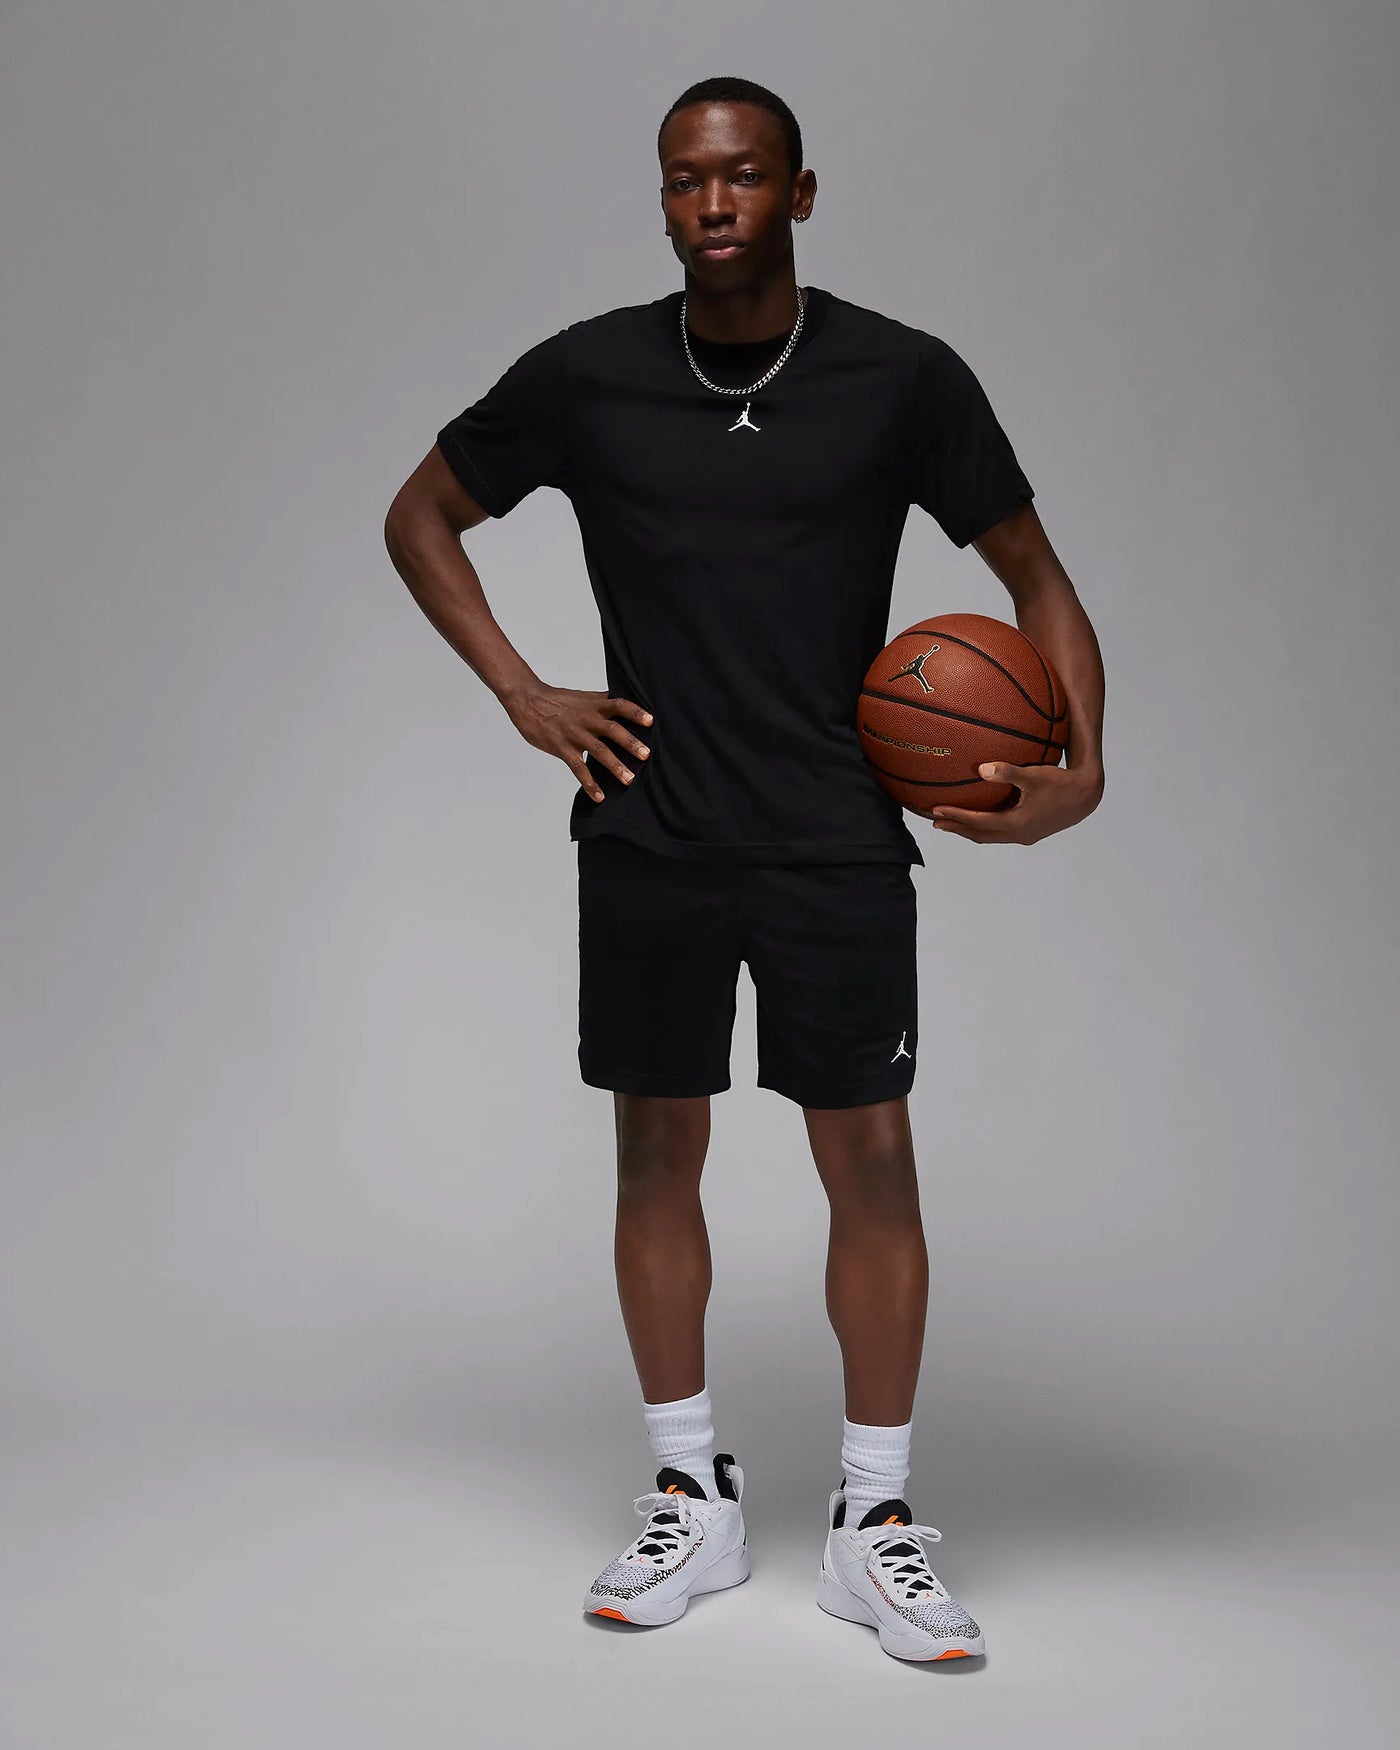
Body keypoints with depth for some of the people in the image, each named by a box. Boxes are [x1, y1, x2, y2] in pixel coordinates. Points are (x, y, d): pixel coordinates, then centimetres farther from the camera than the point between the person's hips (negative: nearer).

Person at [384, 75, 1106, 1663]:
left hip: (836, 841, -1)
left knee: (872, 1163, -1)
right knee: (656, 1155, 8)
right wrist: (523, 697, 2)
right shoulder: (586, 375, -1)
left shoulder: (903, 378, -4)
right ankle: (693, 1503, 23)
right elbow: (419, 517, 13)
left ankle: (873, 1524, 15)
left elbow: (1034, 576, 5)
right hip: (647, 834, 2)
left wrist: (1080, 765, -12)